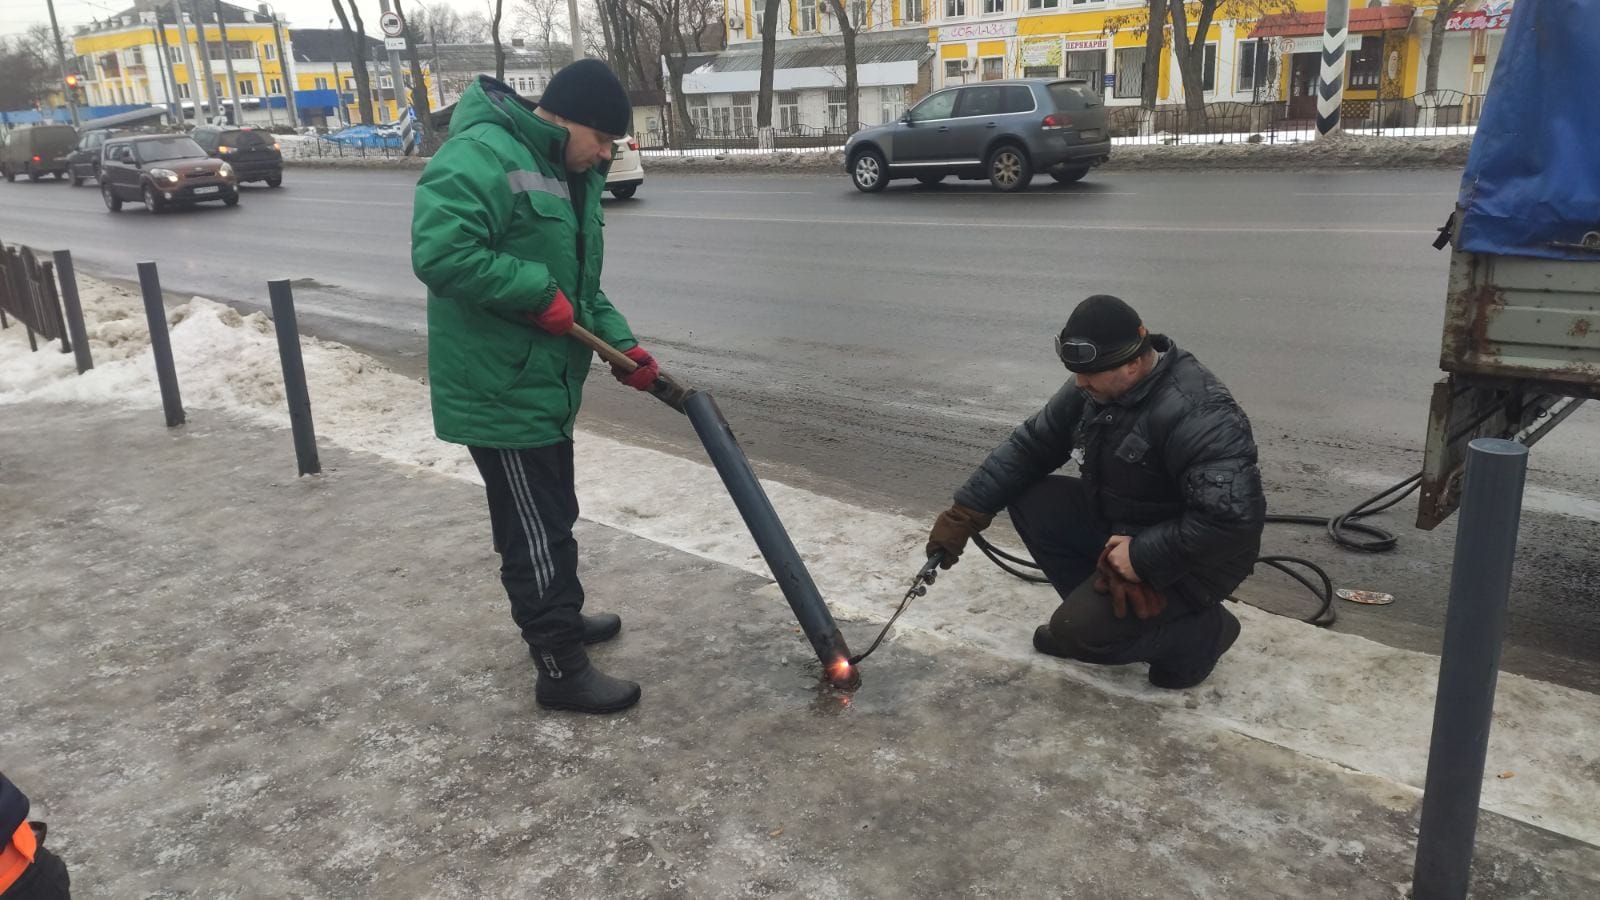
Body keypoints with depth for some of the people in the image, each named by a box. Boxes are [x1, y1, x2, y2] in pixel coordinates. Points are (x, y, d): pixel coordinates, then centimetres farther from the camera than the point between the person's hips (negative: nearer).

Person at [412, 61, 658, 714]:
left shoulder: (572, 176, 13)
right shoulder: (481, 156, -19)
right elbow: (440, 254, -30)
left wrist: (620, 344, 5)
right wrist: (538, 291, -24)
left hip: (545, 383, 10)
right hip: (500, 390, -10)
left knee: (553, 516, 23)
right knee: (535, 531, 0)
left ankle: (561, 619, 41)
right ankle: (561, 668, 11)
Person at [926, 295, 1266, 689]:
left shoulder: (1195, 413, -33)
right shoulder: (1092, 388, -7)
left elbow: (1236, 518, -37)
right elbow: (1029, 446, 0)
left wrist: (1143, 557, -30)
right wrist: (964, 515, -7)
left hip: (1190, 558, -8)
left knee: (1080, 632, -19)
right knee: (1027, 501, -4)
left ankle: (1202, 629, 5)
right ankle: (1095, 608, 9)